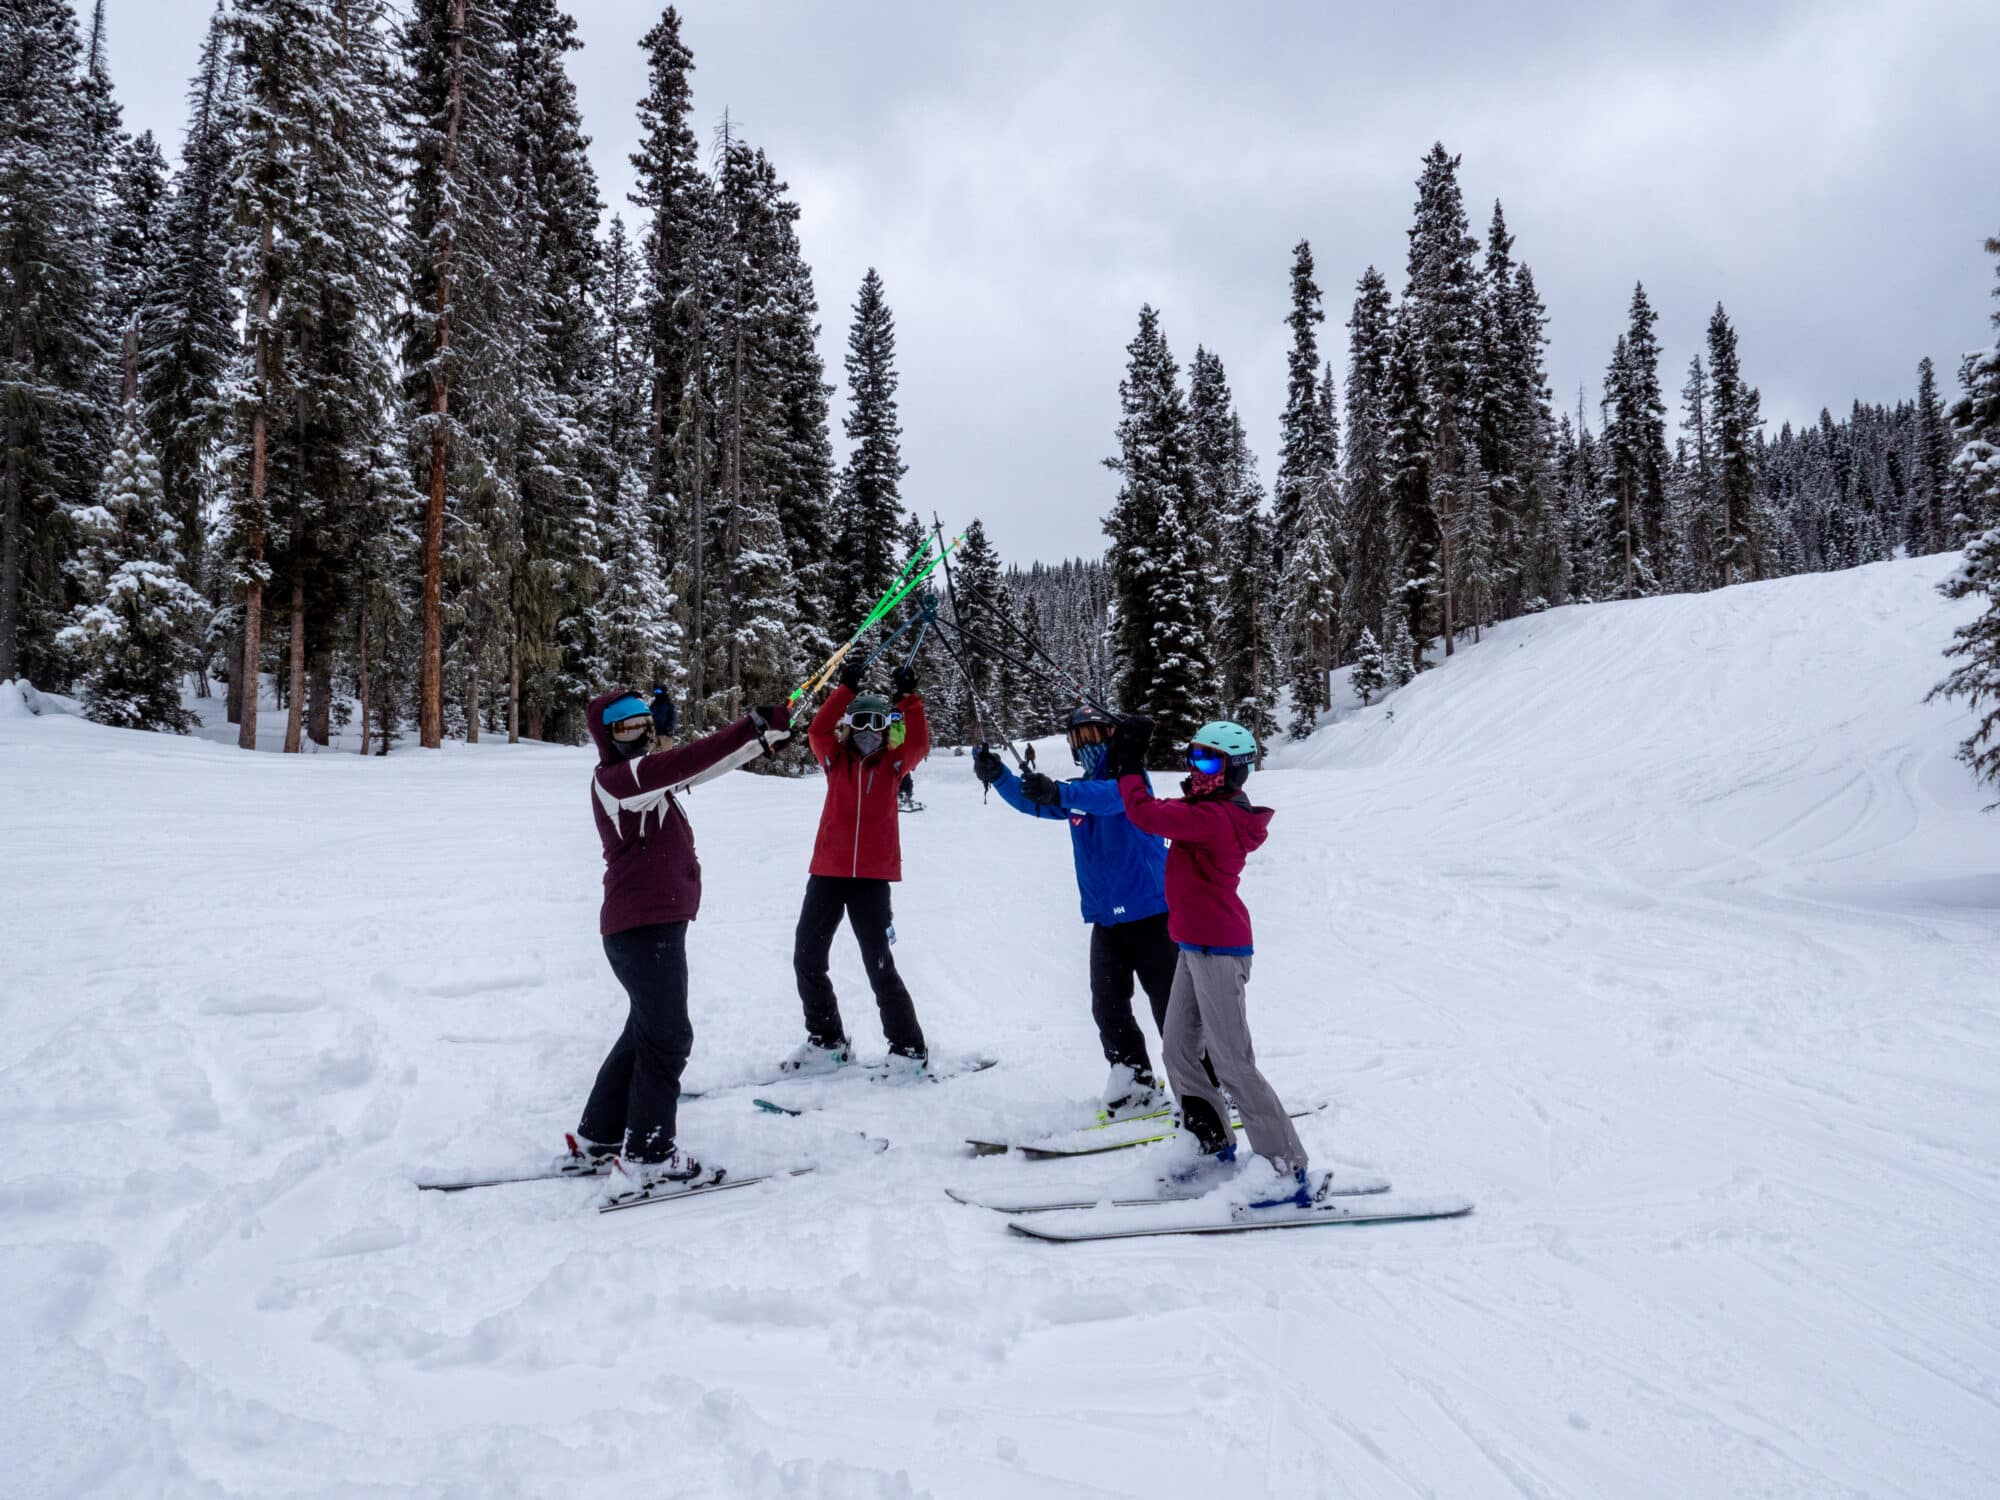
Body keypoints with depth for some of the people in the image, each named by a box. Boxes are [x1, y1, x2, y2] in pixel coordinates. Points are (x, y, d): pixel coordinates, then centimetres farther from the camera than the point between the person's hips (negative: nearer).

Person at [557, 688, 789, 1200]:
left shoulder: (643, 774, 15)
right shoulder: (616, 778, -14)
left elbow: (698, 767, 19)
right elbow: (686, 762, -29)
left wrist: (766, 736, 12)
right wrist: (754, 727, -32)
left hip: (655, 924, 10)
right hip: (643, 927, -10)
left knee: (646, 1033, 18)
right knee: (667, 1038, -3)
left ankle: (595, 1143, 27)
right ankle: (648, 1156, 6)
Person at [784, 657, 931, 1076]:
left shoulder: (892, 763, 5)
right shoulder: (835, 759, 6)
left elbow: (919, 744, -13)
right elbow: (817, 731, -12)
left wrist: (908, 697, -22)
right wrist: (846, 688, -20)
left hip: (873, 877, -3)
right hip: (828, 872, 3)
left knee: (879, 966, -5)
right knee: (807, 958, 7)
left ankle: (909, 1049, 7)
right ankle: (826, 1041, 23)